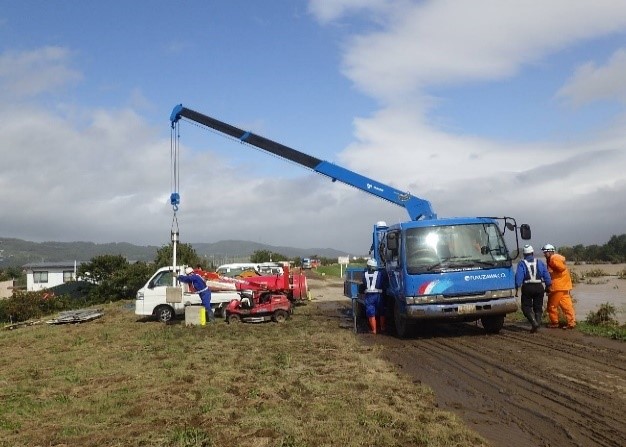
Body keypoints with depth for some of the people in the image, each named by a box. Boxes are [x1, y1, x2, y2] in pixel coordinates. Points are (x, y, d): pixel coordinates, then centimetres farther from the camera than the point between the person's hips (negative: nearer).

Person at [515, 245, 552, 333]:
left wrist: (516, 289, -8)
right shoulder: (540, 262, 8)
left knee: (526, 307, 4)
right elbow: (546, 275, 6)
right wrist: (548, 286, 14)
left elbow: (518, 277, -10)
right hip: (539, 287, 3)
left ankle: (534, 323, -14)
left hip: (527, 287, -3)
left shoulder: (522, 264, -2)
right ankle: (537, 323, 7)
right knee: (538, 307, 12)